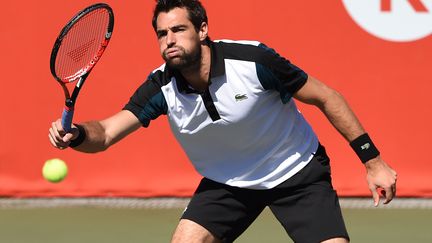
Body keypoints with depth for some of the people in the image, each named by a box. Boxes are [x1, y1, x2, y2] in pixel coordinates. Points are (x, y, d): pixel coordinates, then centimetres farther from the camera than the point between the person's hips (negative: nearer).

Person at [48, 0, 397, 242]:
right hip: (226, 182, 3)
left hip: (297, 174, -3)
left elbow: (325, 97, -15)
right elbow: (106, 133, -23)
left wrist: (372, 161, -14)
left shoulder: (253, 59, -26)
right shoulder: (162, 87, -17)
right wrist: (77, 134, -48)